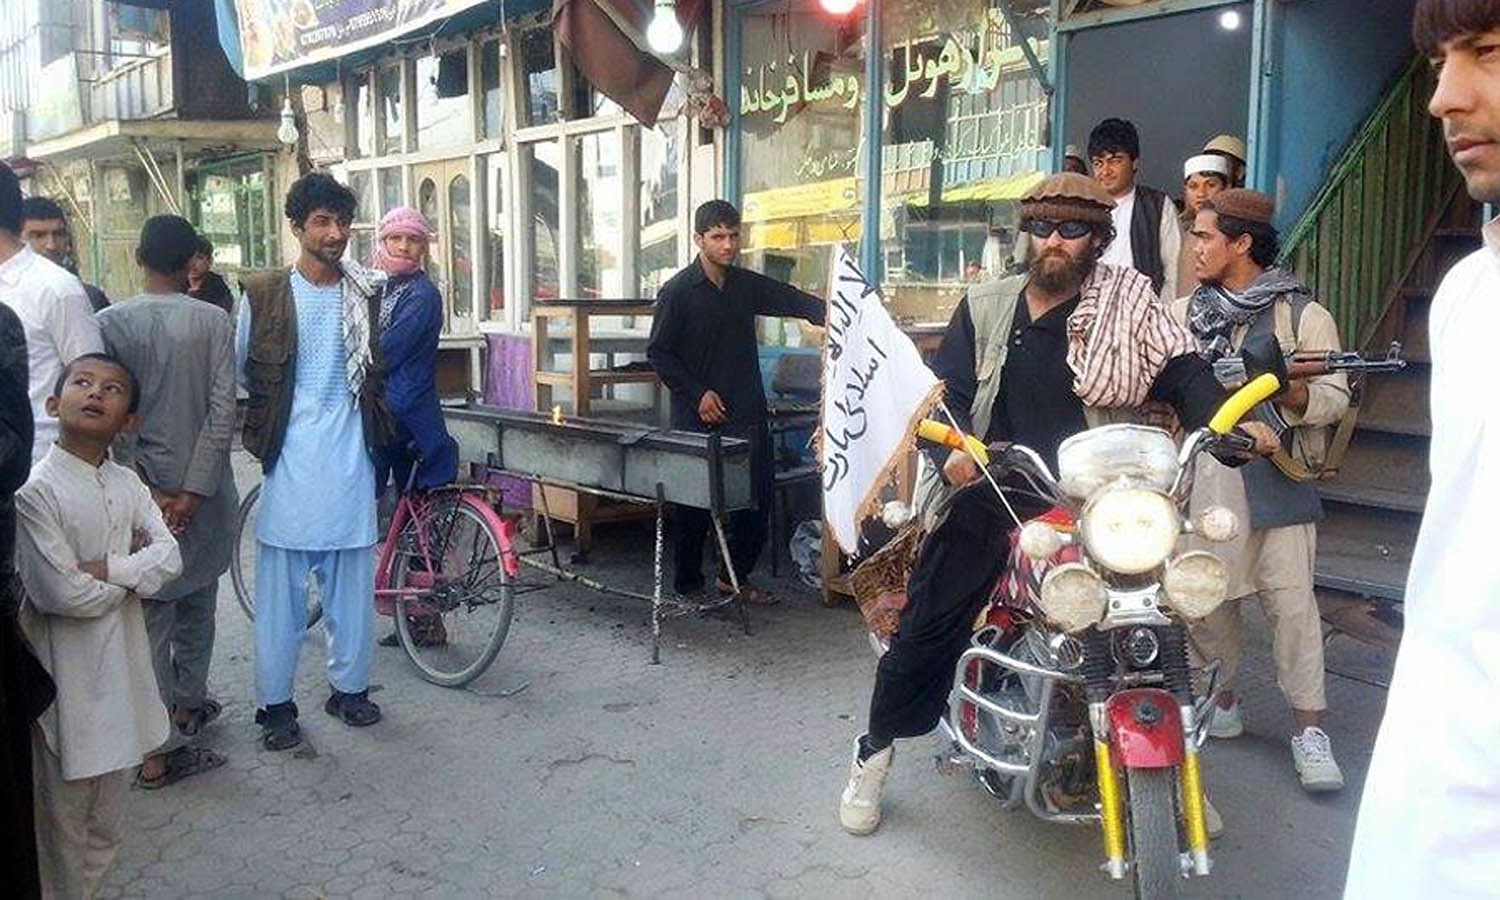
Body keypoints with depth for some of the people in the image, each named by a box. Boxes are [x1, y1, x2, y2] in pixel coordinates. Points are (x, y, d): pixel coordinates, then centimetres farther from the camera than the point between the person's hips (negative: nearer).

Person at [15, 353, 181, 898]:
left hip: (121, 662, 6)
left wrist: (104, 569, -19)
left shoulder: (127, 484, 3)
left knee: (109, 817, 19)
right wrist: (133, 571, -8)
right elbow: (59, 594, -20)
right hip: (65, 665, -6)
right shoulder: (35, 490, -16)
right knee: (63, 811, 8)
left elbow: (170, 559, -5)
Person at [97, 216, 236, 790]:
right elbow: (222, 412, -12)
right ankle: (188, 705, 35)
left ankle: (158, 751, 7)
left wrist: (147, 490, -8)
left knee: (150, 612, 4)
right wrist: (192, 492, -11)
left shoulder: (110, 322, -4)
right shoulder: (213, 322, -6)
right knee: (197, 603, 19)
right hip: (200, 488, 0)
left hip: (144, 488, 0)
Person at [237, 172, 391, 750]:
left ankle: (349, 686, 24)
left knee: (352, 577, 9)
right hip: (290, 458, -3)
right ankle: (275, 702, 14)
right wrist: (264, 425, 3)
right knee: (282, 582, 2)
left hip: (350, 452, 3)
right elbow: (237, 371, 5)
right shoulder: (263, 295, -1)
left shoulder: (364, 295, 9)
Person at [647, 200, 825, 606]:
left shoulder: (747, 284, 9)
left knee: (757, 499, 6)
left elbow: (795, 301, 2)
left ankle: (735, 576, 23)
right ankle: (688, 584, 18)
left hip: (747, 412, 5)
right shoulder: (677, 291, -6)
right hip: (699, 417, -5)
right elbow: (658, 352, -5)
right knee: (695, 503, 2)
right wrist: (697, 394, -12)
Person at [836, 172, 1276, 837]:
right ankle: (874, 752, 21)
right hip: (989, 492, 1)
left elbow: (1180, 370, -6)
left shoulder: (1129, 305, 4)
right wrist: (953, 450, -19)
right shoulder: (985, 307, 9)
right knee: (927, 625, 1)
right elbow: (944, 392, 2)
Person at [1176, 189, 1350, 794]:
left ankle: (1310, 729, 0)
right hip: (1197, 477, 4)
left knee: (1290, 596, -7)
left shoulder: (1303, 315, 2)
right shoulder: (1181, 314, 16)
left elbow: (1336, 397, -3)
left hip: (1272, 474, -4)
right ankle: (1221, 699, 27)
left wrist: (1292, 392, -22)